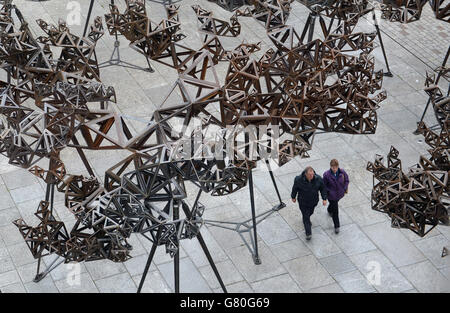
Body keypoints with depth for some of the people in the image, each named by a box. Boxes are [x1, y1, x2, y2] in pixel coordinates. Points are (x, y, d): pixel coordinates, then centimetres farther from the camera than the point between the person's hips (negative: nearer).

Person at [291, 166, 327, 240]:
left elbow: (323, 188, -10)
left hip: (314, 201, 3)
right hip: (303, 202, -3)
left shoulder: (318, 179, -26)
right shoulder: (299, 179, -31)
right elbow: (295, 188, -11)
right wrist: (293, 197, 3)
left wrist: (324, 199, -12)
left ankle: (307, 219, 64)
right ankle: (308, 233, 20)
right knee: (306, 217, 5)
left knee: (310, 212, 30)